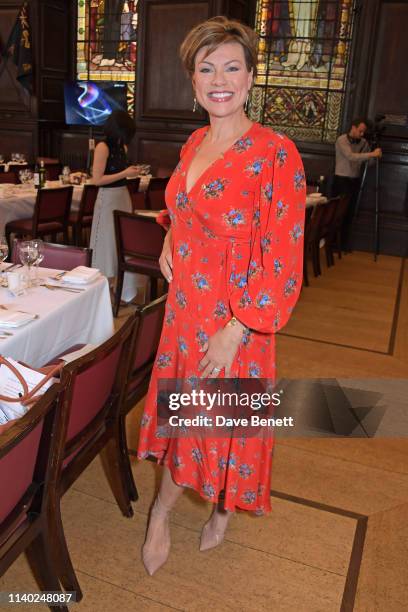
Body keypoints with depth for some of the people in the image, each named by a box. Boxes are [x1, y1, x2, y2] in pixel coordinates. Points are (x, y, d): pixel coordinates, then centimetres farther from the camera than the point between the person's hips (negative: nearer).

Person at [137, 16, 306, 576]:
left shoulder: (275, 153, -16)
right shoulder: (196, 143, 7)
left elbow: (283, 261, -18)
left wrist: (236, 329, -20)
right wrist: (171, 239, 6)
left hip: (235, 317, -6)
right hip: (185, 305, 6)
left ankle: (224, 506, 43)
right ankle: (162, 514, 42)